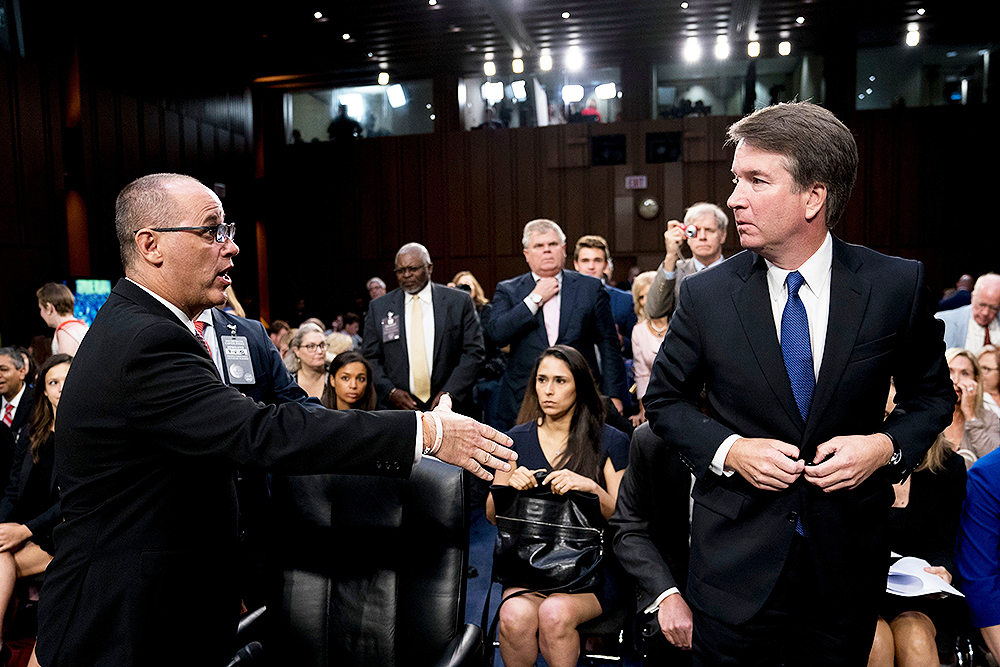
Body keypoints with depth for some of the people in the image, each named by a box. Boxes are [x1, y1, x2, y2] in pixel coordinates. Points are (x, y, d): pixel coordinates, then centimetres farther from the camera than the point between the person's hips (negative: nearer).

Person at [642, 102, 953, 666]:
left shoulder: (898, 285, -7)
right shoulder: (706, 295, -8)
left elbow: (932, 394, 6)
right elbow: (665, 399, 2)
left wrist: (889, 445, -13)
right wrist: (727, 450, -15)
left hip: (848, 556, 1)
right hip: (736, 553, 0)